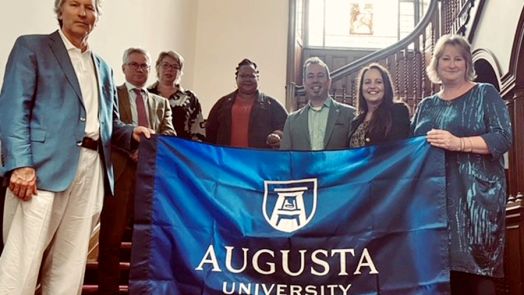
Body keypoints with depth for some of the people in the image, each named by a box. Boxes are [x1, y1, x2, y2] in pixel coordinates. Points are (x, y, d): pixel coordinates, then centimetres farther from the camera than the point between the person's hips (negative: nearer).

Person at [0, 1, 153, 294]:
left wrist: (132, 133, 1)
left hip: (92, 170, 5)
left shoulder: (103, 67, 23)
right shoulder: (31, 47, 7)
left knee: (69, 264, 7)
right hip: (45, 165, -5)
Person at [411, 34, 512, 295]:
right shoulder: (426, 105, 17)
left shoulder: (485, 94, 5)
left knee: (477, 266, -6)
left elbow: (503, 138, -7)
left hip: (475, 197, -4)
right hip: (434, 198, 4)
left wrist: (458, 143, -19)